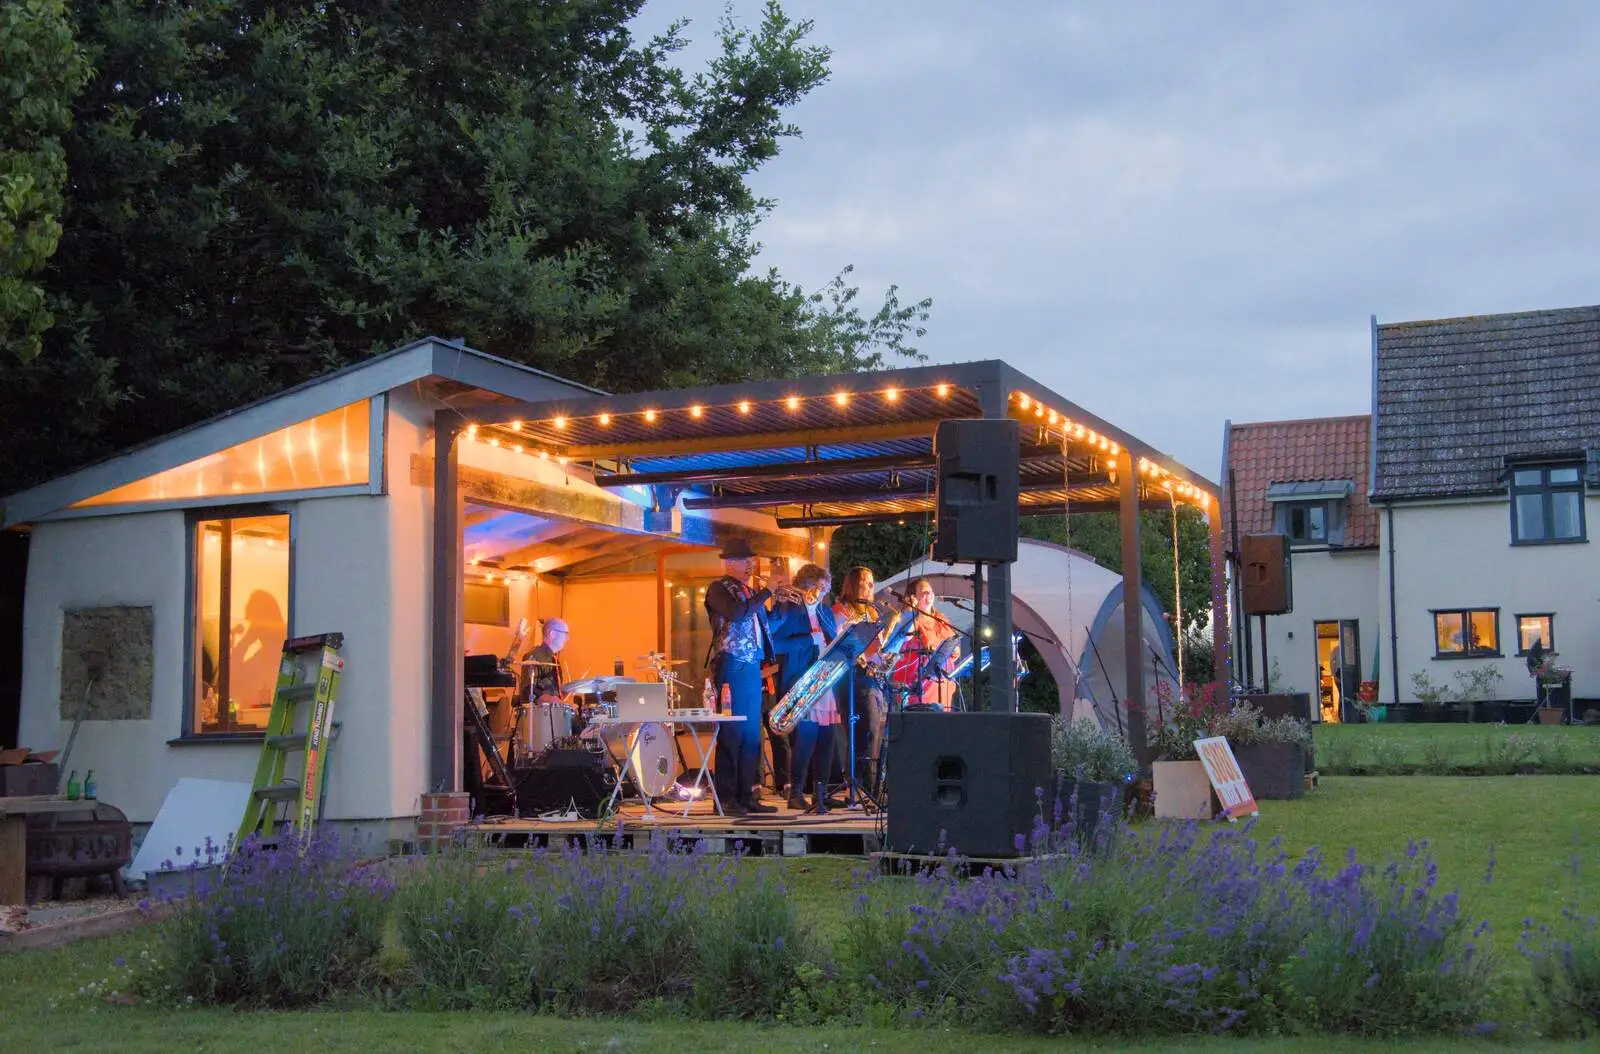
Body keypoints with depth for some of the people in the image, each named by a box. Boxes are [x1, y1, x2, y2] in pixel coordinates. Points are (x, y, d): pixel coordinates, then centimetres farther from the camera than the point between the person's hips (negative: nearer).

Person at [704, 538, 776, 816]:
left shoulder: (751, 590, 19)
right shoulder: (719, 589, -3)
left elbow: (764, 622, 18)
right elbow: (736, 614, -20)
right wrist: (766, 593, -15)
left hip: (752, 667, 7)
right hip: (731, 666, -7)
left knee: (751, 735, 7)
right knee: (731, 733, -7)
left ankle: (746, 796, 11)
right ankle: (726, 798, -4)